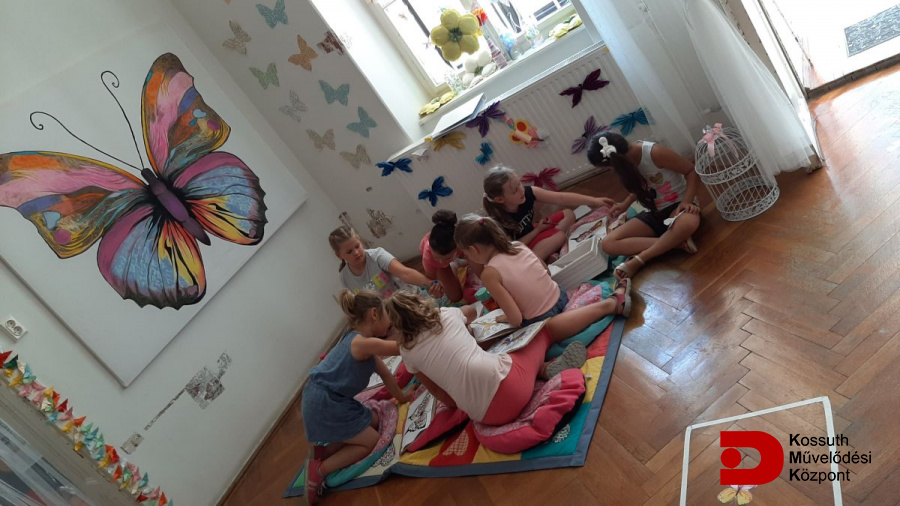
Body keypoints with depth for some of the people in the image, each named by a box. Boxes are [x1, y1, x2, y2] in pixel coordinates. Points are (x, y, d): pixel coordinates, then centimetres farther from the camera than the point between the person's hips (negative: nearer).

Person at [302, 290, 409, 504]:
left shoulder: (360, 340, 8)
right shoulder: (361, 343, -23)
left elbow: (384, 373, 16)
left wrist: (402, 397, 22)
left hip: (331, 400, 10)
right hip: (324, 406, -10)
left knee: (373, 422, 19)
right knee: (372, 441, 2)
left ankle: (323, 451, 11)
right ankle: (320, 469, -1)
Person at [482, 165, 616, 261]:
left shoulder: (527, 192, -22)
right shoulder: (497, 222, -34)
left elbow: (561, 198, -20)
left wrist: (593, 200, -23)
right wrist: (537, 230, -18)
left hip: (530, 232, 7)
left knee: (568, 214, 2)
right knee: (559, 237, -24)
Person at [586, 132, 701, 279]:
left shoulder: (655, 152, -24)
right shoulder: (627, 158, -4)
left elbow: (692, 171, -16)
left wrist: (687, 202, -27)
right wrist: (626, 204, 8)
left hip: (677, 205, -5)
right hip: (654, 212, 6)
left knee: (688, 222, -44)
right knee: (608, 244, -17)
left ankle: (638, 261, -30)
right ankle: (676, 242, -25)